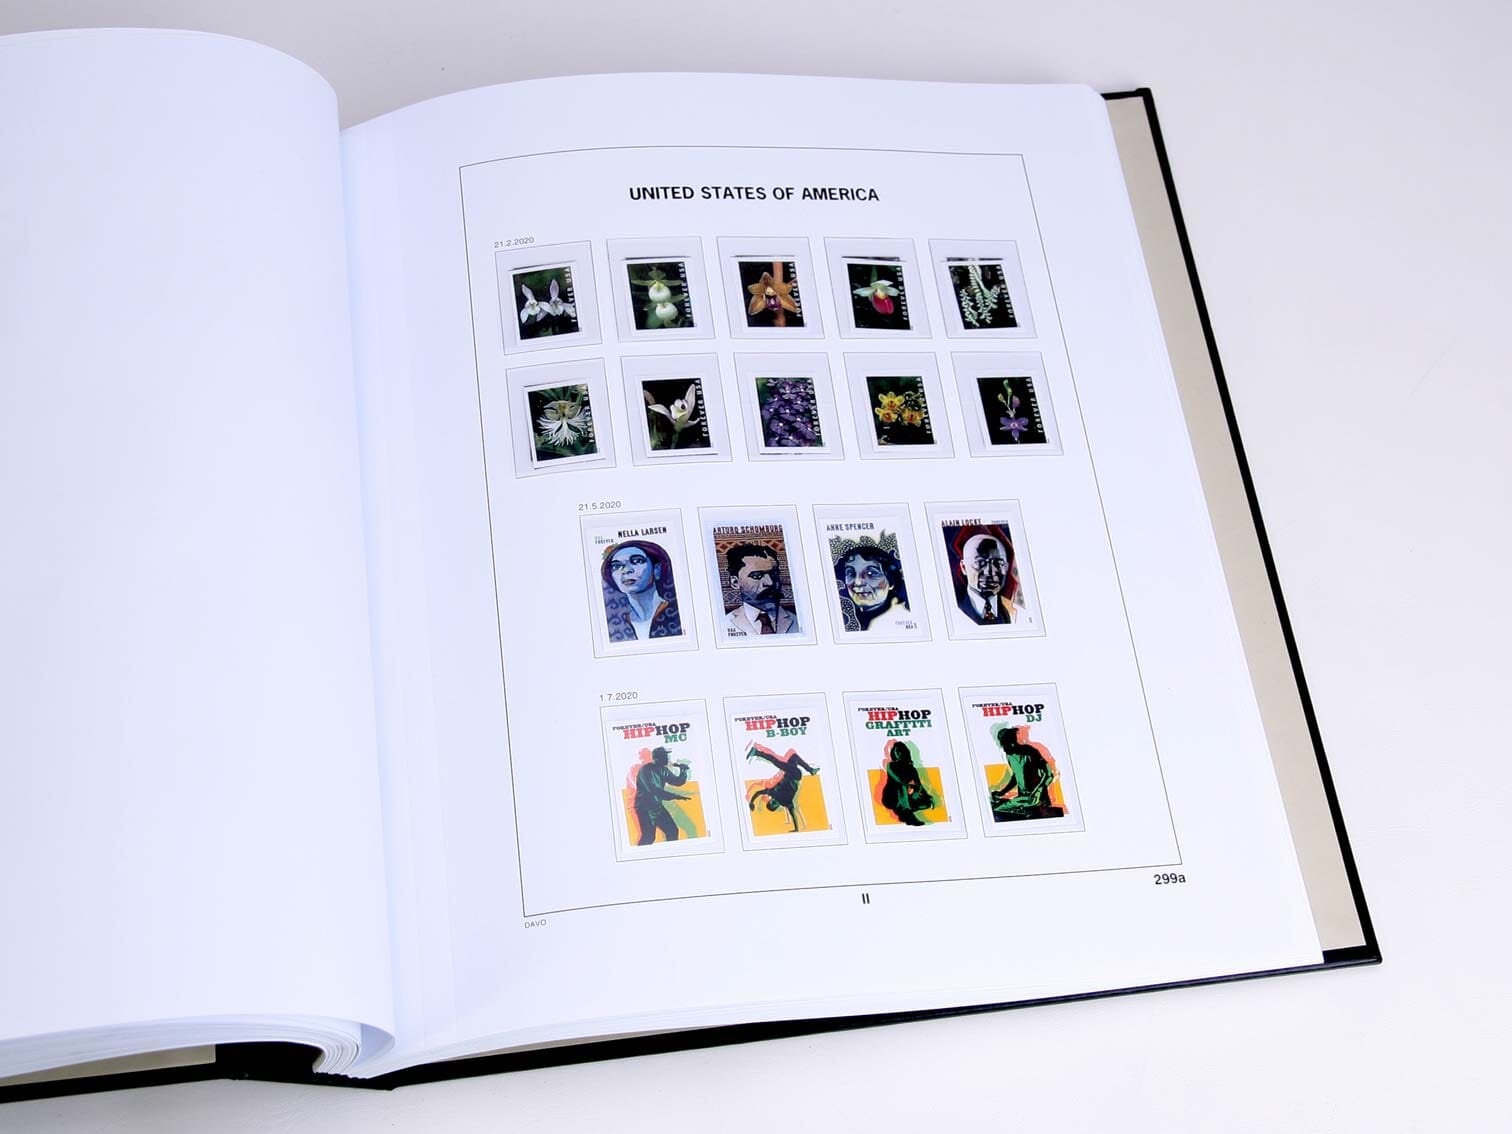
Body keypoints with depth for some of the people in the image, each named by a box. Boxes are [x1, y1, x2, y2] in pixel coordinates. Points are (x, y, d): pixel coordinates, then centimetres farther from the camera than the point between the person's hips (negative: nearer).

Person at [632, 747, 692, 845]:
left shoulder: (663, 770, 5)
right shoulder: (645, 770, -20)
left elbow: (678, 782, 11)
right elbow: (653, 790, -31)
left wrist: (683, 770, -9)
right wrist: (675, 796, -34)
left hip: (657, 806, 8)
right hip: (645, 808, -8)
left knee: (672, 831, 8)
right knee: (649, 836, -18)